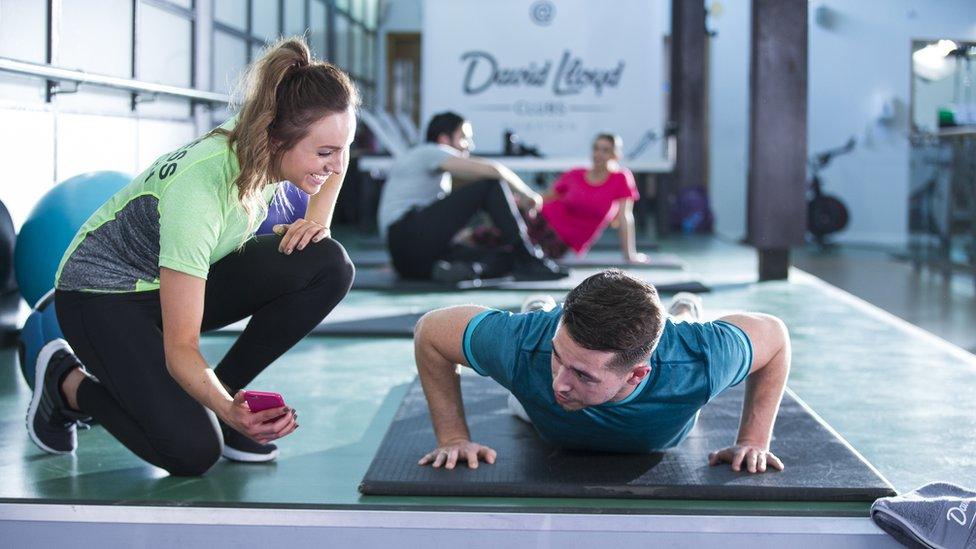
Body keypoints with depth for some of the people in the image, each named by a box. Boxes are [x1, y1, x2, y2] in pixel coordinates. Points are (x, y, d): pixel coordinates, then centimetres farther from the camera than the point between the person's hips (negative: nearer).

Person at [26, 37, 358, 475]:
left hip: (185, 275, 7)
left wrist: (317, 220, -8)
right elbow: (180, 348, -35)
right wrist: (228, 409, -52)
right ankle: (68, 383, 4)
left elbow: (332, 164, 10)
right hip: (104, 294, -6)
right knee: (192, 451, -24)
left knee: (328, 266, -18)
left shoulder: (292, 148, -19)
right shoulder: (197, 190, -38)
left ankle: (224, 390, -1)